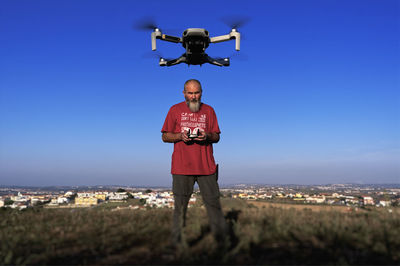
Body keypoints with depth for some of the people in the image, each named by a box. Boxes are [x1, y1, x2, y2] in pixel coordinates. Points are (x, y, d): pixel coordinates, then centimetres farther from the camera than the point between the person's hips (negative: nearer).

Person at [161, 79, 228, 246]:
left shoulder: (208, 110, 13)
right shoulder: (175, 110, 9)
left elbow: (216, 137, 12)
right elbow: (165, 136, 8)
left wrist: (207, 135, -10)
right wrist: (180, 136, -11)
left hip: (206, 166, 1)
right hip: (182, 167, -1)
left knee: (213, 202, 1)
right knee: (180, 206, 2)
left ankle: (222, 238, 11)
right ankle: (176, 240, 13)